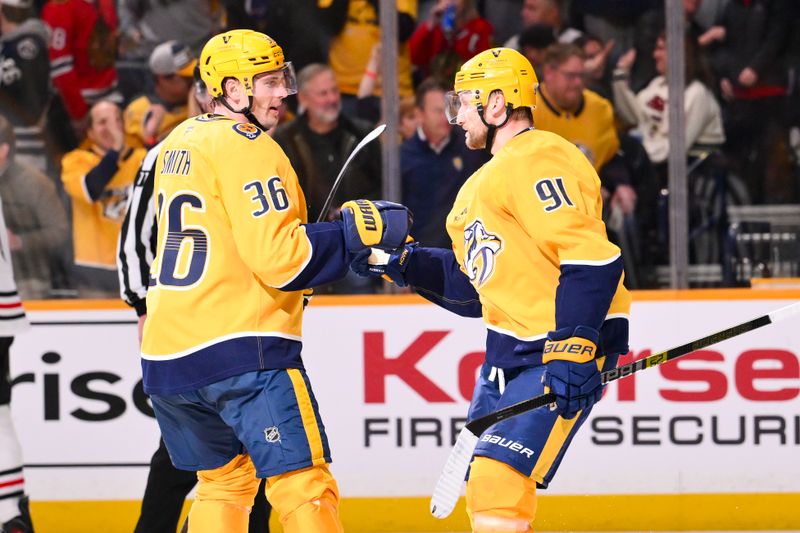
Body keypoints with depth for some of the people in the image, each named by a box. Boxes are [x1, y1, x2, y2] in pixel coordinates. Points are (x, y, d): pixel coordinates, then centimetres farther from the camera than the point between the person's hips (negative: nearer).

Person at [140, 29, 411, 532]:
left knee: (224, 483, 21)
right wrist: (357, 228, -10)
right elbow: (280, 258, -18)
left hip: (167, 354, 9)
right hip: (242, 349, -9)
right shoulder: (248, 149, -11)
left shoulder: (176, 145, 16)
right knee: (305, 490, -9)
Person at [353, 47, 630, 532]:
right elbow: (474, 287, 22)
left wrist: (571, 350, -30)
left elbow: (591, 261, -24)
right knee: (482, 485, 11)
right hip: (512, 348, 11)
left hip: (567, 347, -11)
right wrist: (402, 264, 11)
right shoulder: (489, 180, 20)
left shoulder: (539, 160, -14)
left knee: (499, 485, -20)